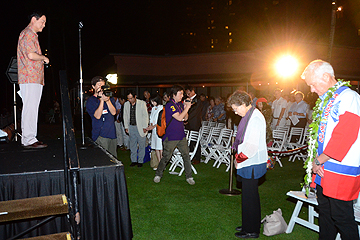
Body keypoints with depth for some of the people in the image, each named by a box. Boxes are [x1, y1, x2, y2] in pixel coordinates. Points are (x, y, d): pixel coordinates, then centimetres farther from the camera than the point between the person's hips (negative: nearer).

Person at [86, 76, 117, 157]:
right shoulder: (90, 101, 0)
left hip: (112, 134, 5)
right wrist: (102, 100, -15)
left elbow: (113, 112, 0)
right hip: (100, 135, -5)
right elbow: (97, 116, -12)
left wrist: (107, 100, -13)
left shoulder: (110, 98, 13)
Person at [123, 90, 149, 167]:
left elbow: (145, 116, -4)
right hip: (131, 127, 4)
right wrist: (126, 127, 8)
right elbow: (125, 116, 13)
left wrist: (145, 127, -7)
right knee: (132, 145, 10)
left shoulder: (142, 103, -7)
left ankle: (140, 161, 14)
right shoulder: (126, 104, 6)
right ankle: (133, 160, 21)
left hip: (140, 127, -4)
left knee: (141, 145, 2)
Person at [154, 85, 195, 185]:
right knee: (166, 157, 3)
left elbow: (185, 118, 14)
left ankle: (189, 177, 13)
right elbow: (179, 118, -20)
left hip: (181, 135, 6)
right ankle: (158, 175, 22)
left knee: (186, 156, 3)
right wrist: (187, 107, -14)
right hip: (171, 137, -6)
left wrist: (186, 106, 1)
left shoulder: (180, 104, 11)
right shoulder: (169, 105, -13)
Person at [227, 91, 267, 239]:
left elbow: (252, 145, -23)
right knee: (248, 195, 18)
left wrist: (239, 159, -11)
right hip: (248, 163, 10)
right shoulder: (249, 115, 12)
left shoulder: (255, 118, -19)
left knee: (250, 196, 0)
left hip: (252, 164, -10)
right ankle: (248, 225, 31)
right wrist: (239, 157, 9)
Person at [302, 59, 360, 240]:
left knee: (341, 217, 0)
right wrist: (316, 160, 3)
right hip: (323, 170, 9)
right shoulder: (327, 100, 15)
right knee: (325, 213, 17)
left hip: (340, 173, -9)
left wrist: (319, 160, -12)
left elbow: (343, 137, -21)